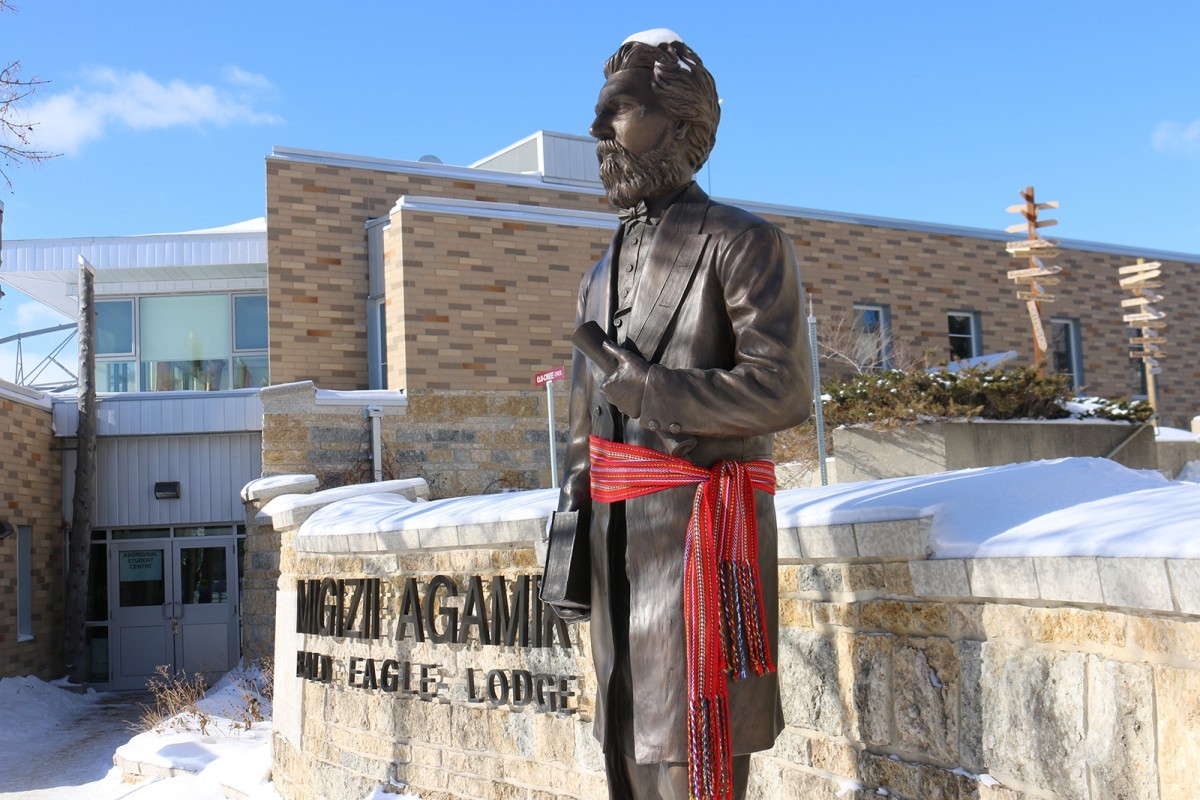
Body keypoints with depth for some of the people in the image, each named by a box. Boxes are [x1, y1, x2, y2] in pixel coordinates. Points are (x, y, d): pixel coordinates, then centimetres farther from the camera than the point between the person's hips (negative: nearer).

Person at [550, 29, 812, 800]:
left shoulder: (745, 243, -4)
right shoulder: (604, 275, 19)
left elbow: (784, 392, -14)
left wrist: (651, 390, -16)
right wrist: (572, 518, 15)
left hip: (700, 517, -7)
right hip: (620, 530, 7)